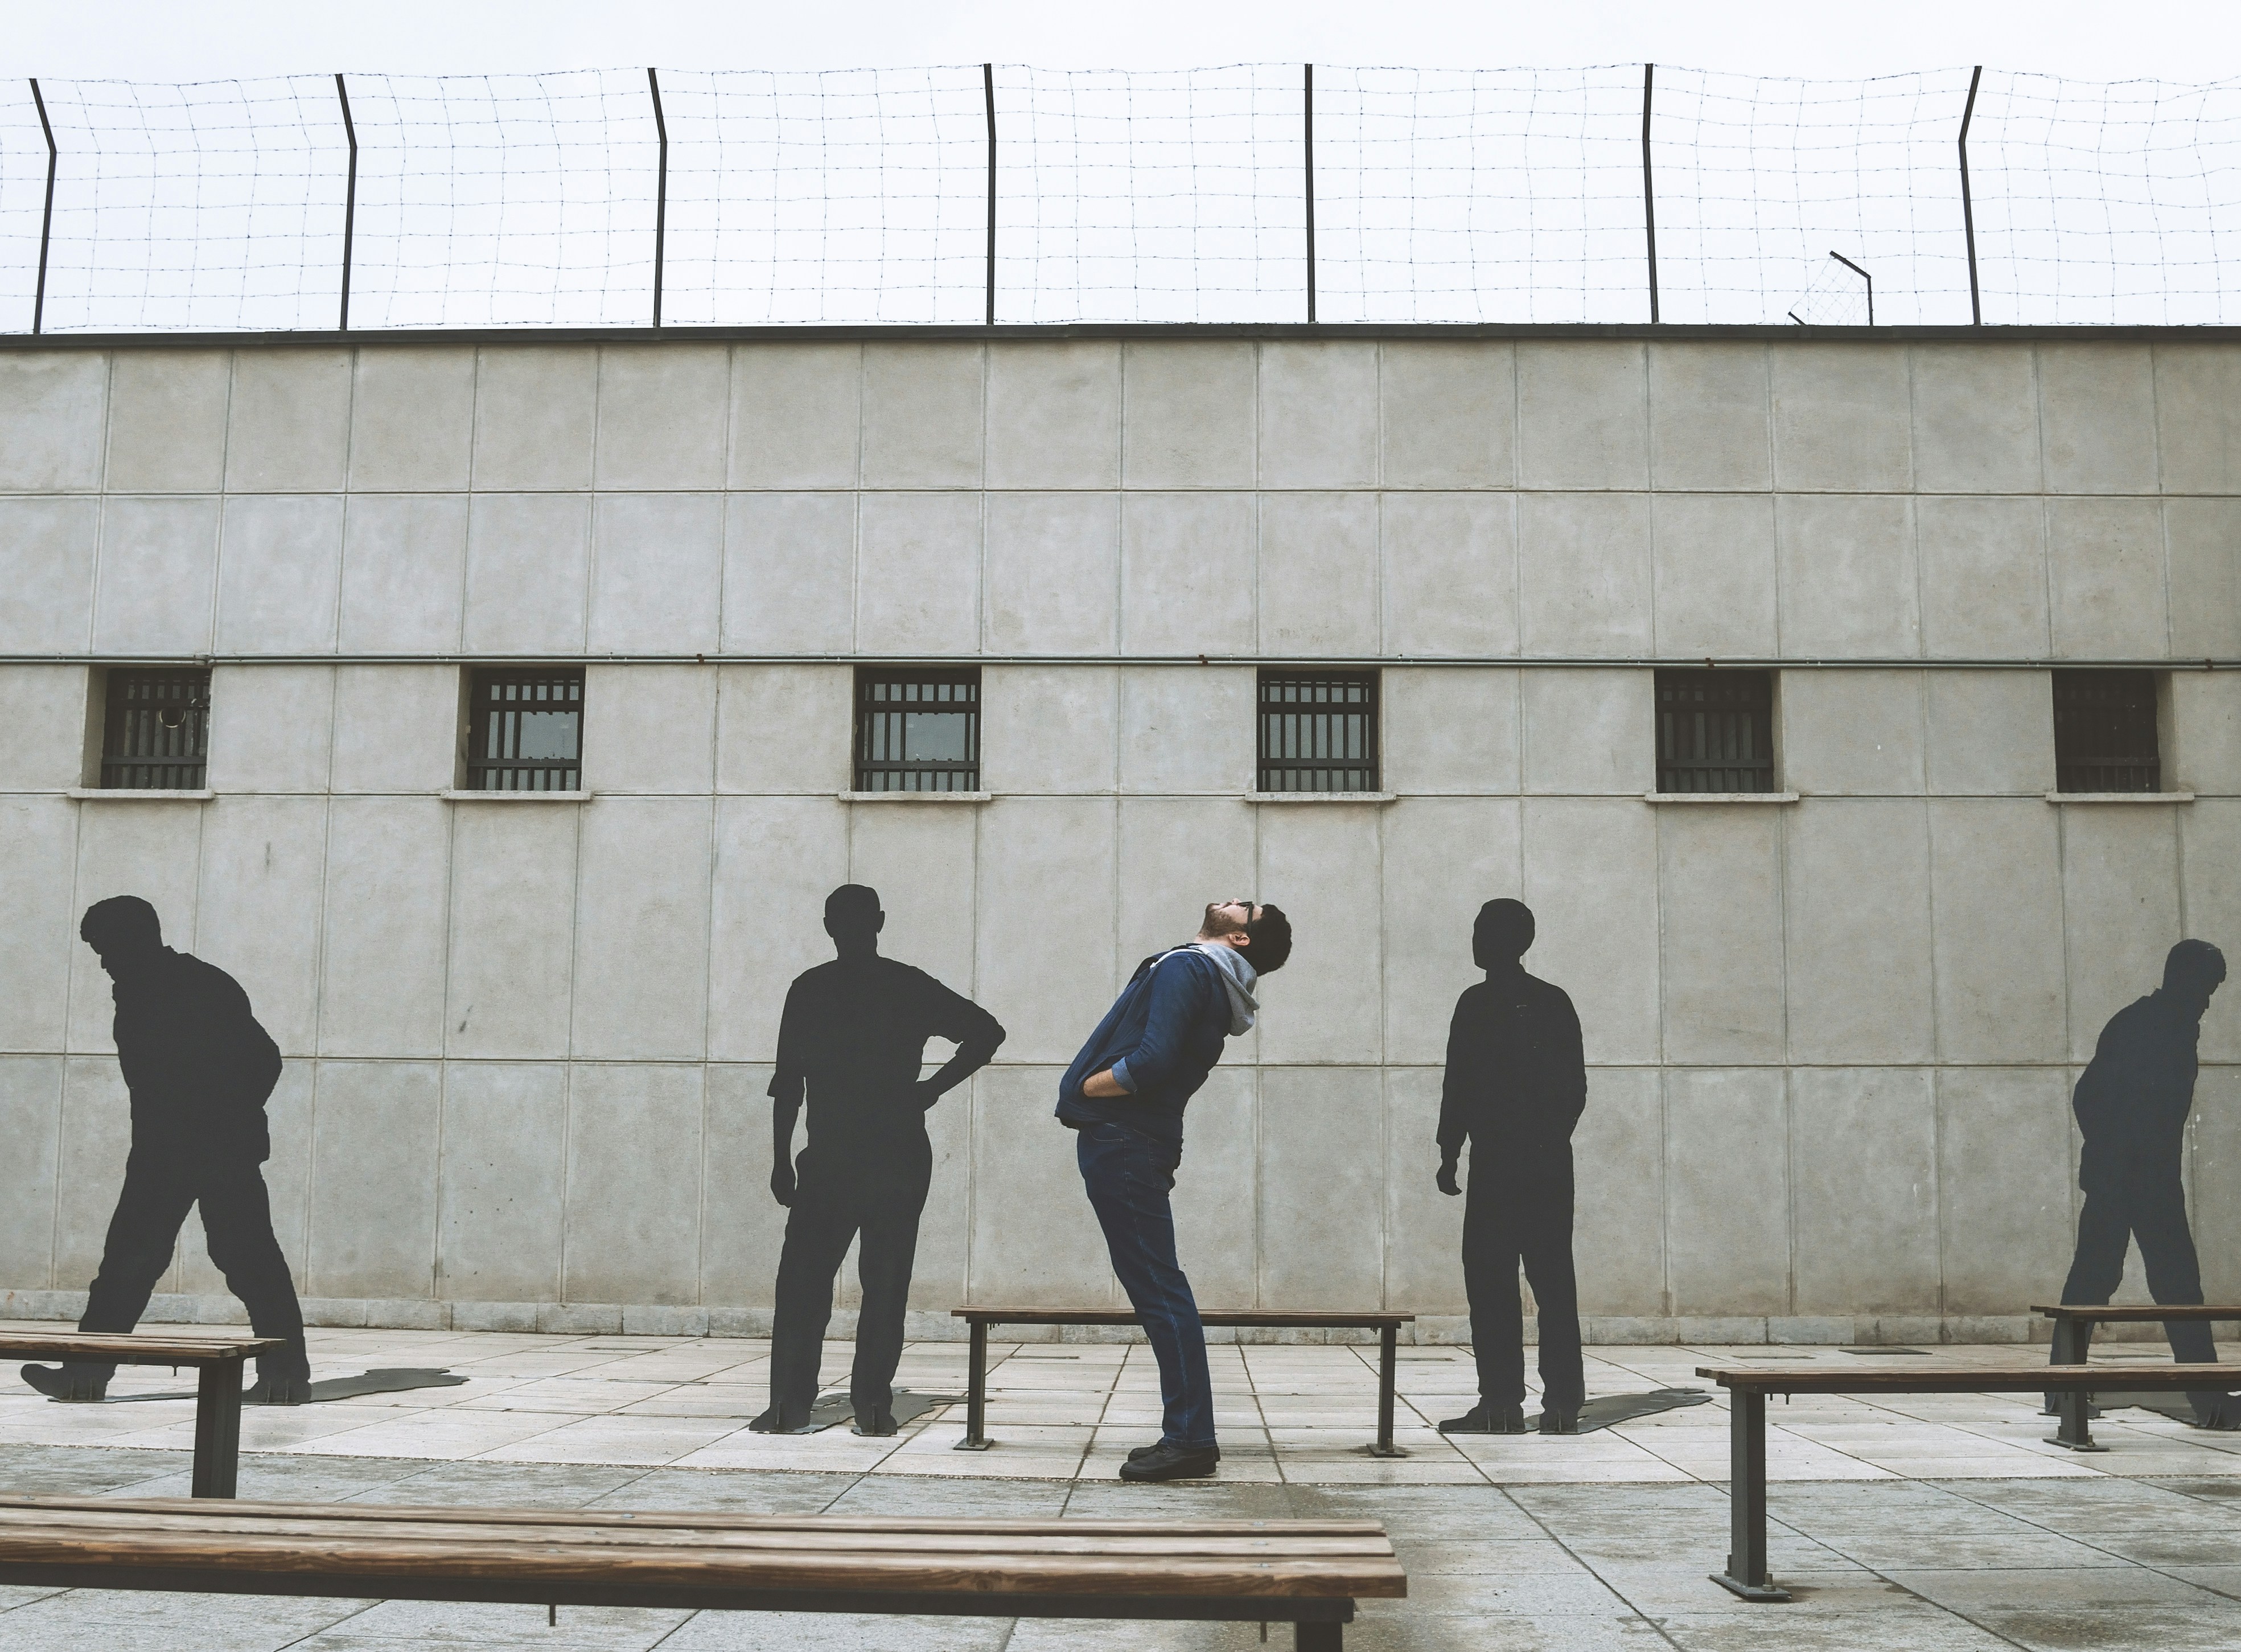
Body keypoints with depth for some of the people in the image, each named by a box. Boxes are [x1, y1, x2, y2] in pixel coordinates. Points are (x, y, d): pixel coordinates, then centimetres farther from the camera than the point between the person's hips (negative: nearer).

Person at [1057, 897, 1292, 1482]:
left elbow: (1152, 1061, -23)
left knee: (1158, 1289, -8)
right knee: (1160, 1289, 11)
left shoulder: (1186, 969, -11)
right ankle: (1188, 1435, 16)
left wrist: (1084, 1088, -8)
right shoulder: (1216, 986, 18)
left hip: (1121, 1142, -10)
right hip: (1133, 1142, 10)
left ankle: (1189, 1439, -5)